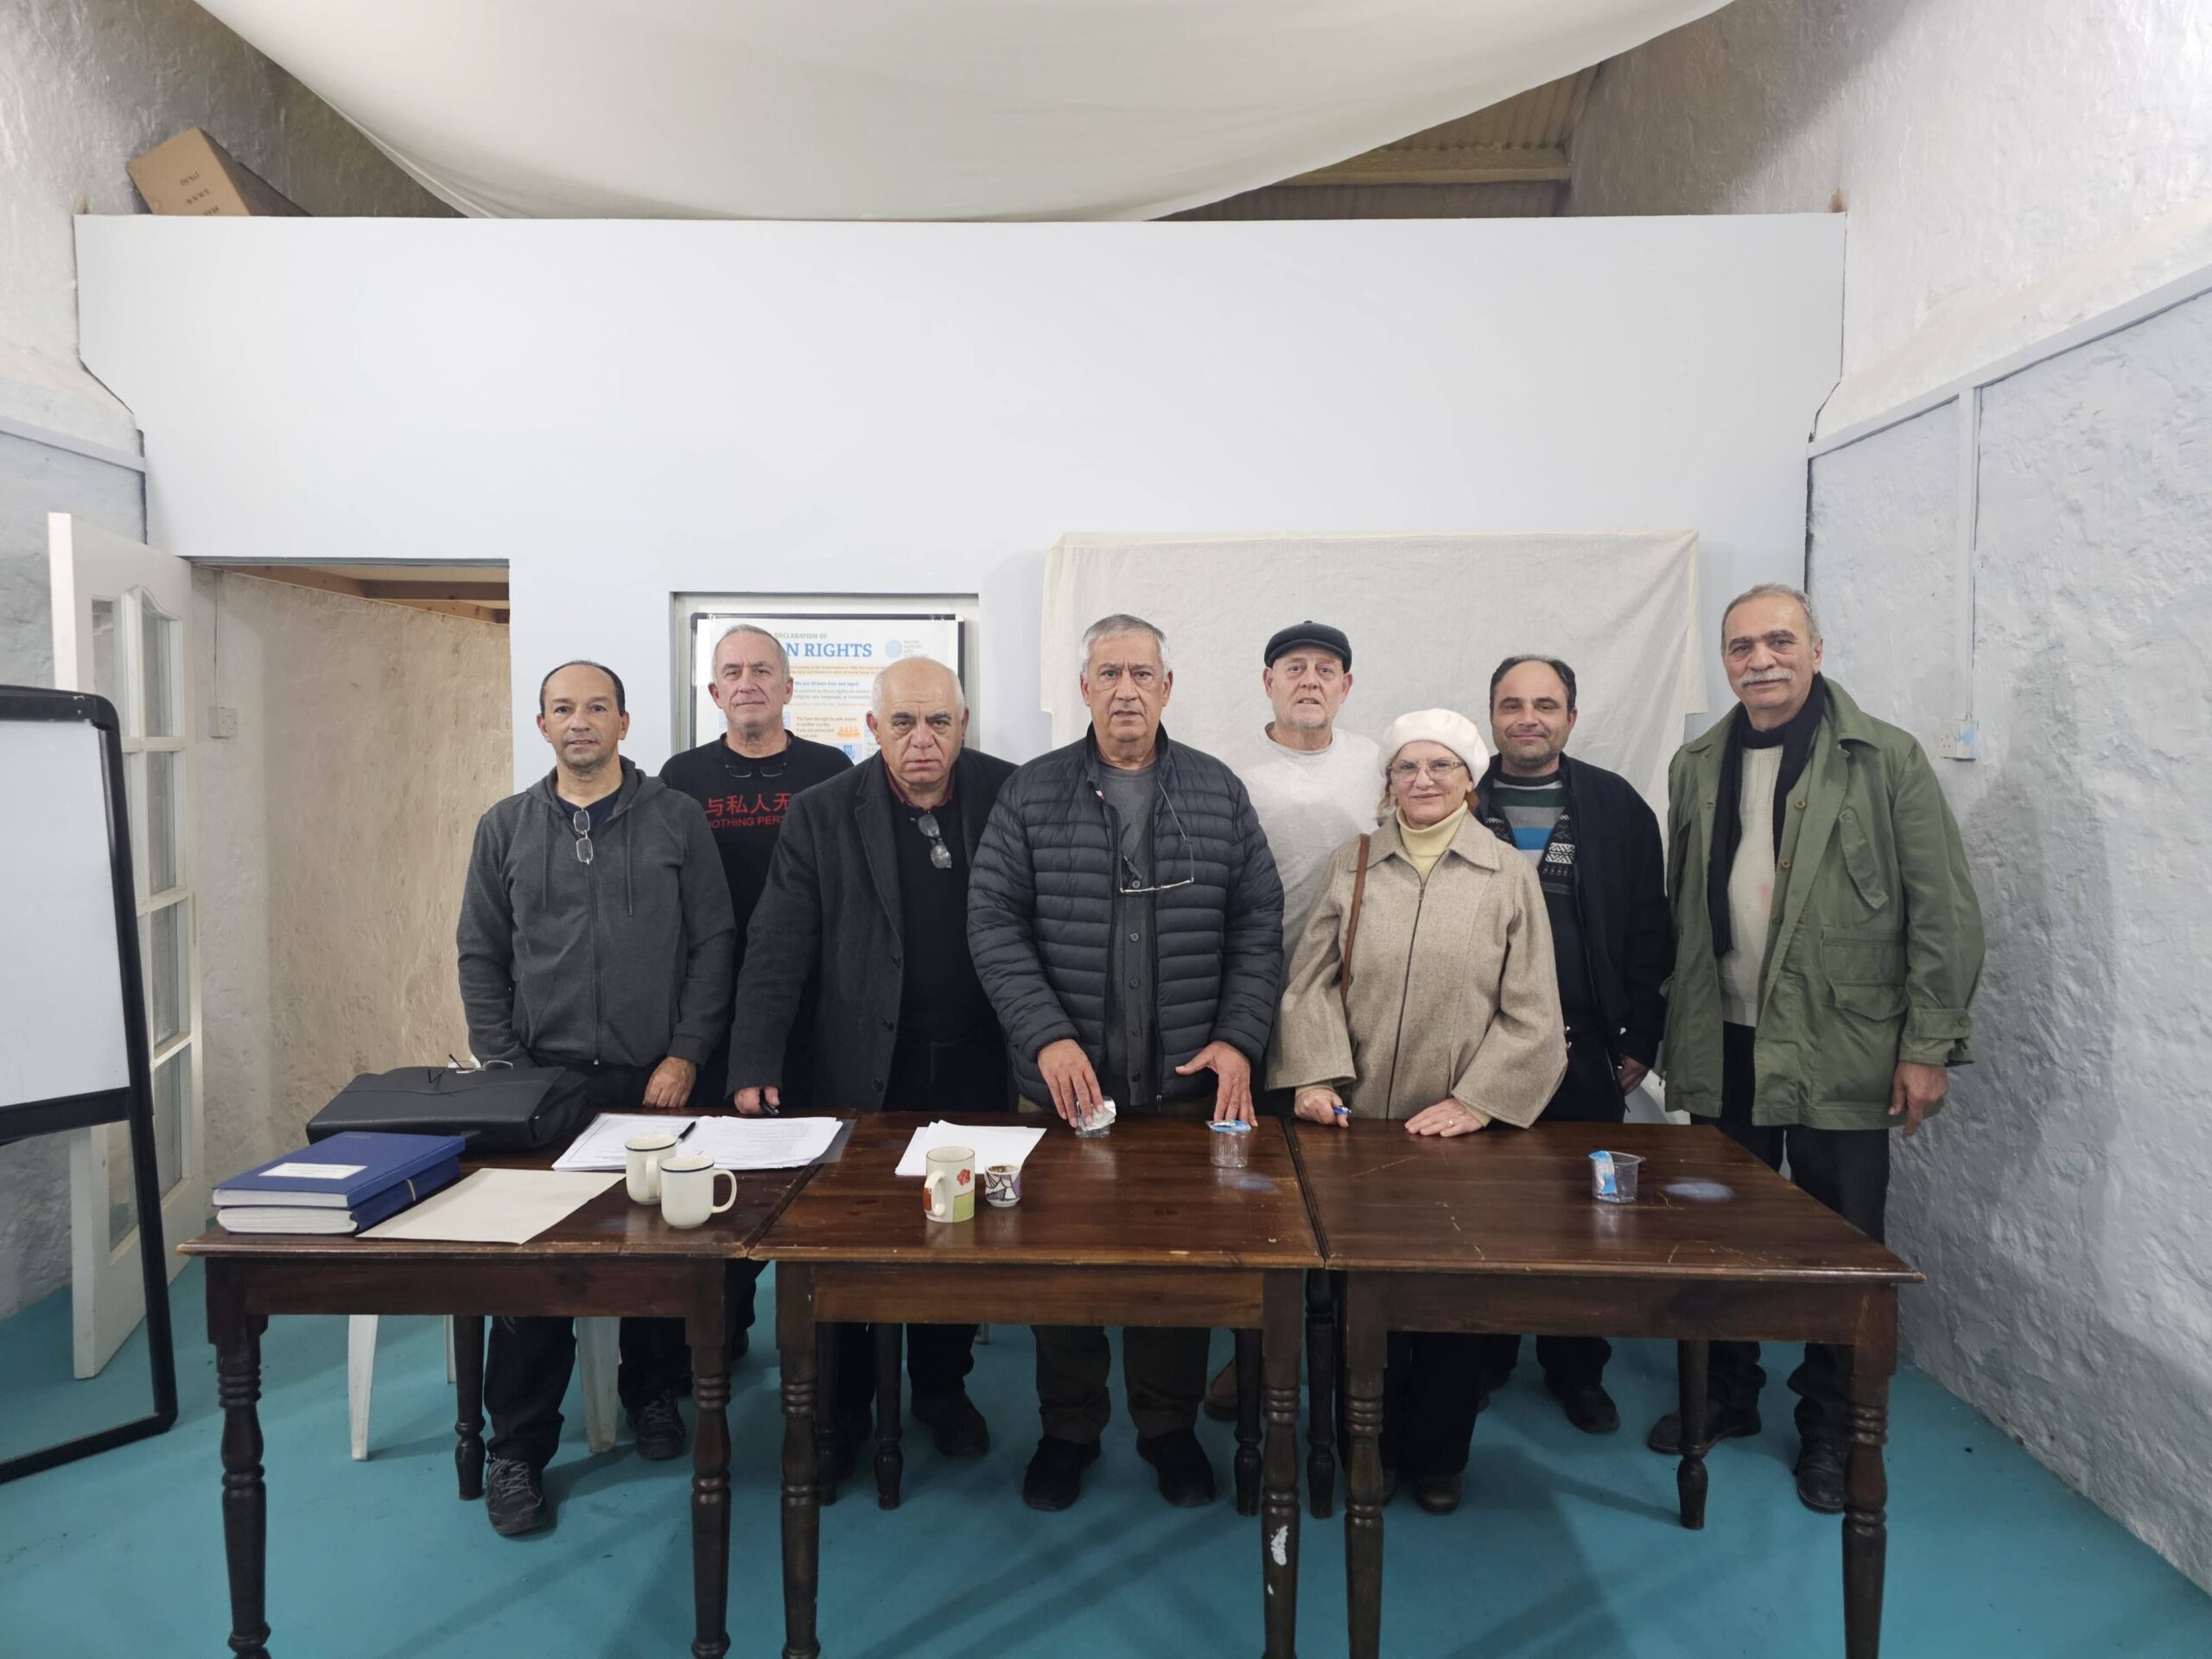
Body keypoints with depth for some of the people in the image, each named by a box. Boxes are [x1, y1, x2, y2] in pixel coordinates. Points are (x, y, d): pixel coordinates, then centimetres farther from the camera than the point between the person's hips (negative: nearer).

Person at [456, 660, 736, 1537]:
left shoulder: (675, 819, 2)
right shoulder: (505, 827, 7)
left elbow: (713, 942, -1)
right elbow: (482, 957, 7)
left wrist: (684, 1054, -7)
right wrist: (504, 1069, -2)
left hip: (653, 1079, -1)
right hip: (541, 1076, 1)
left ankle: (652, 1393, 32)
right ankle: (518, 1448, 15)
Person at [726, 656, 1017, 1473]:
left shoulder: (1010, 795, -4)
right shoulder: (823, 815, -5)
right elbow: (777, 951, -6)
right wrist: (755, 1066, -13)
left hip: (977, 1066, 1)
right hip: (865, 1069, -1)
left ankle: (942, 1384, 36)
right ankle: (844, 1402, 31)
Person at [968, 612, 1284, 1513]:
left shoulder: (1219, 794, 4)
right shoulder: (1032, 794, 0)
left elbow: (1257, 925, 3)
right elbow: (994, 923, -5)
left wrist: (1239, 1040, -8)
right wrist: (1048, 1037, -15)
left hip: (1189, 1081, 1)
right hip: (1065, 1078, 0)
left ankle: (1169, 1427, 32)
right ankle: (1069, 1429, 31)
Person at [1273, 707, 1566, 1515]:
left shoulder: (1509, 875, 1)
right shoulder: (1352, 864, 5)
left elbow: (1530, 1013, -1)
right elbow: (1311, 982, 1)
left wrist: (1474, 1100, -10)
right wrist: (1317, 1076, -11)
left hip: (1462, 1128, 0)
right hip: (1359, 1122, 1)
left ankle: (1437, 1456, 29)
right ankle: (1374, 1448, 28)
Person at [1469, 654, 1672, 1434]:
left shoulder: (1617, 807, 4)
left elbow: (1648, 934, 4)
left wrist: (1639, 1041, 1)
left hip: (1585, 1051, 0)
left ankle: (1577, 1369, 26)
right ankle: (1481, 1356, 26)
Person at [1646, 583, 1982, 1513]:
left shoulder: (1887, 760, -4)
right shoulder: (1696, 767, 8)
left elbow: (1942, 910, -6)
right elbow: (1679, 909, 9)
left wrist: (1930, 1045, -9)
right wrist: (1665, 1032, 6)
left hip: (1842, 1050, -3)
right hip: (1725, 1049, 3)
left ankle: (1830, 1430, 27)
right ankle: (1726, 1394, 33)